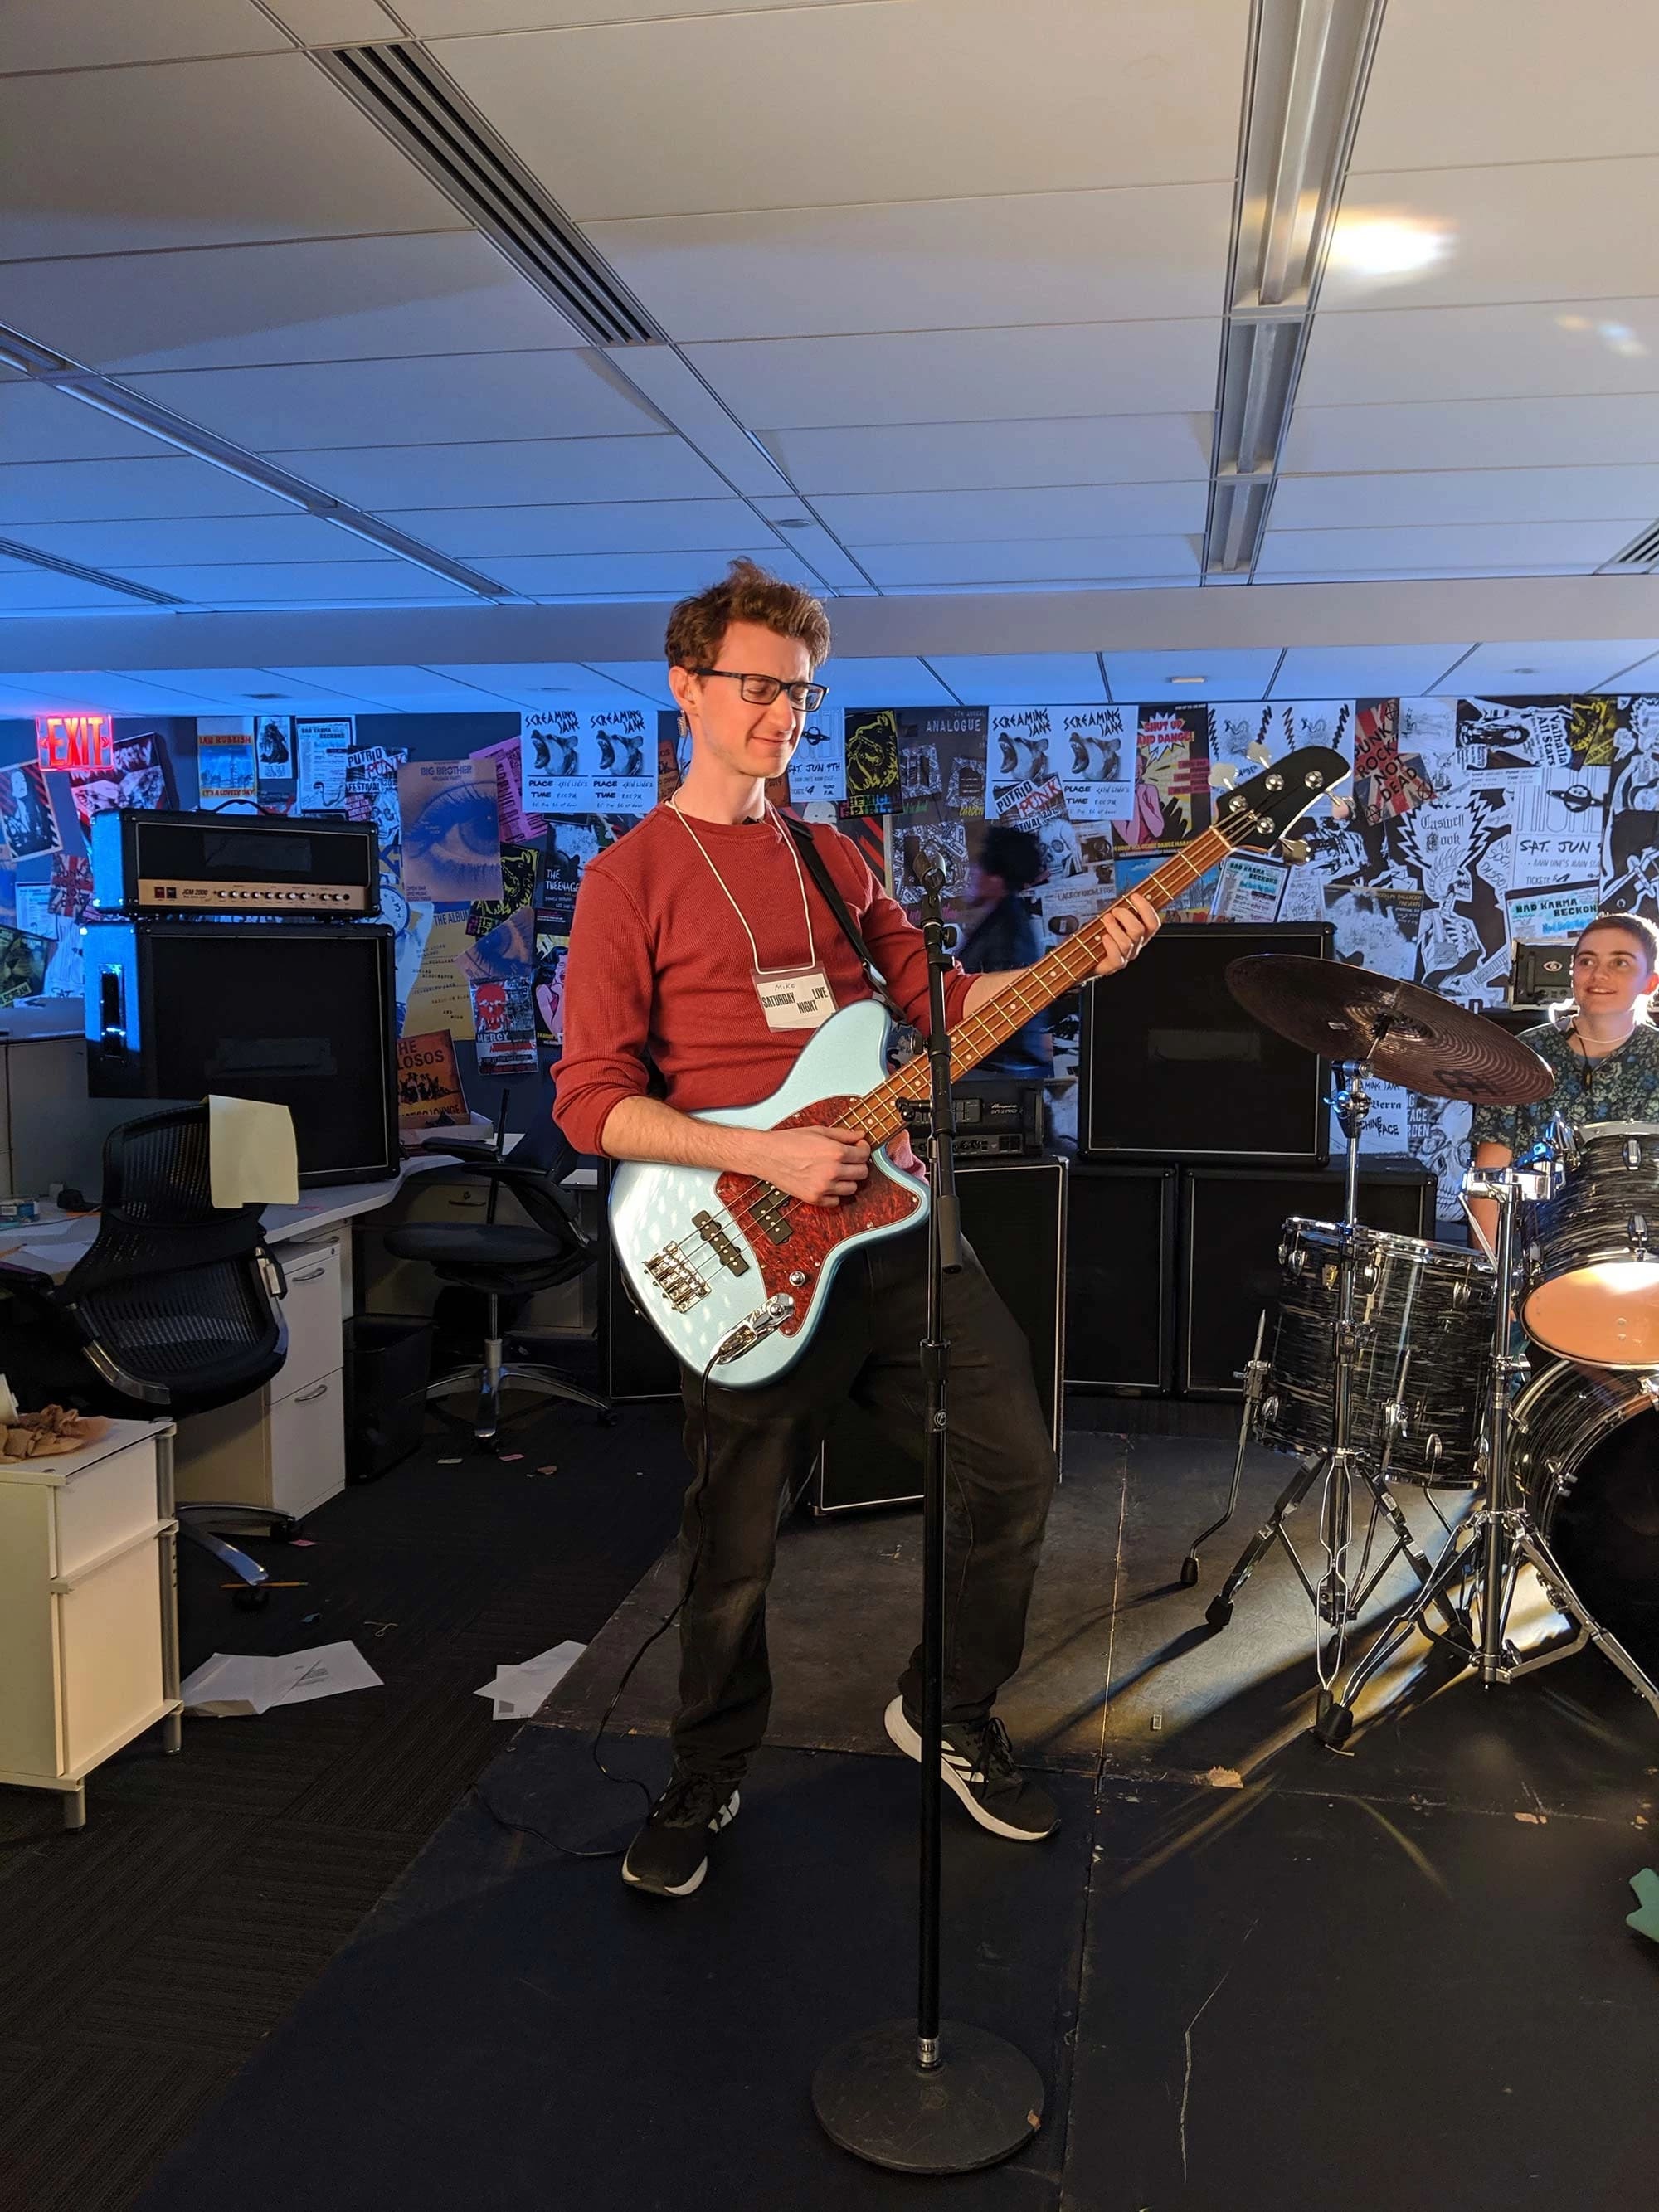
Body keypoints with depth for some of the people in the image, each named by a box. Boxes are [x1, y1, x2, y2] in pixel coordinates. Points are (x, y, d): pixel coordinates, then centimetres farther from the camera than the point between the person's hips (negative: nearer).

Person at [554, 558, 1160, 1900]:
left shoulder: (833, 857, 15)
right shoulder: (631, 876, -4)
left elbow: (937, 996, 16)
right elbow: (591, 1103, -11)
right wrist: (764, 1157, -20)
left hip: (895, 1222, 6)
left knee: (1018, 1471, 7)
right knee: (736, 1553, 6)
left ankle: (949, 1715, 32)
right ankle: (708, 1782, 33)